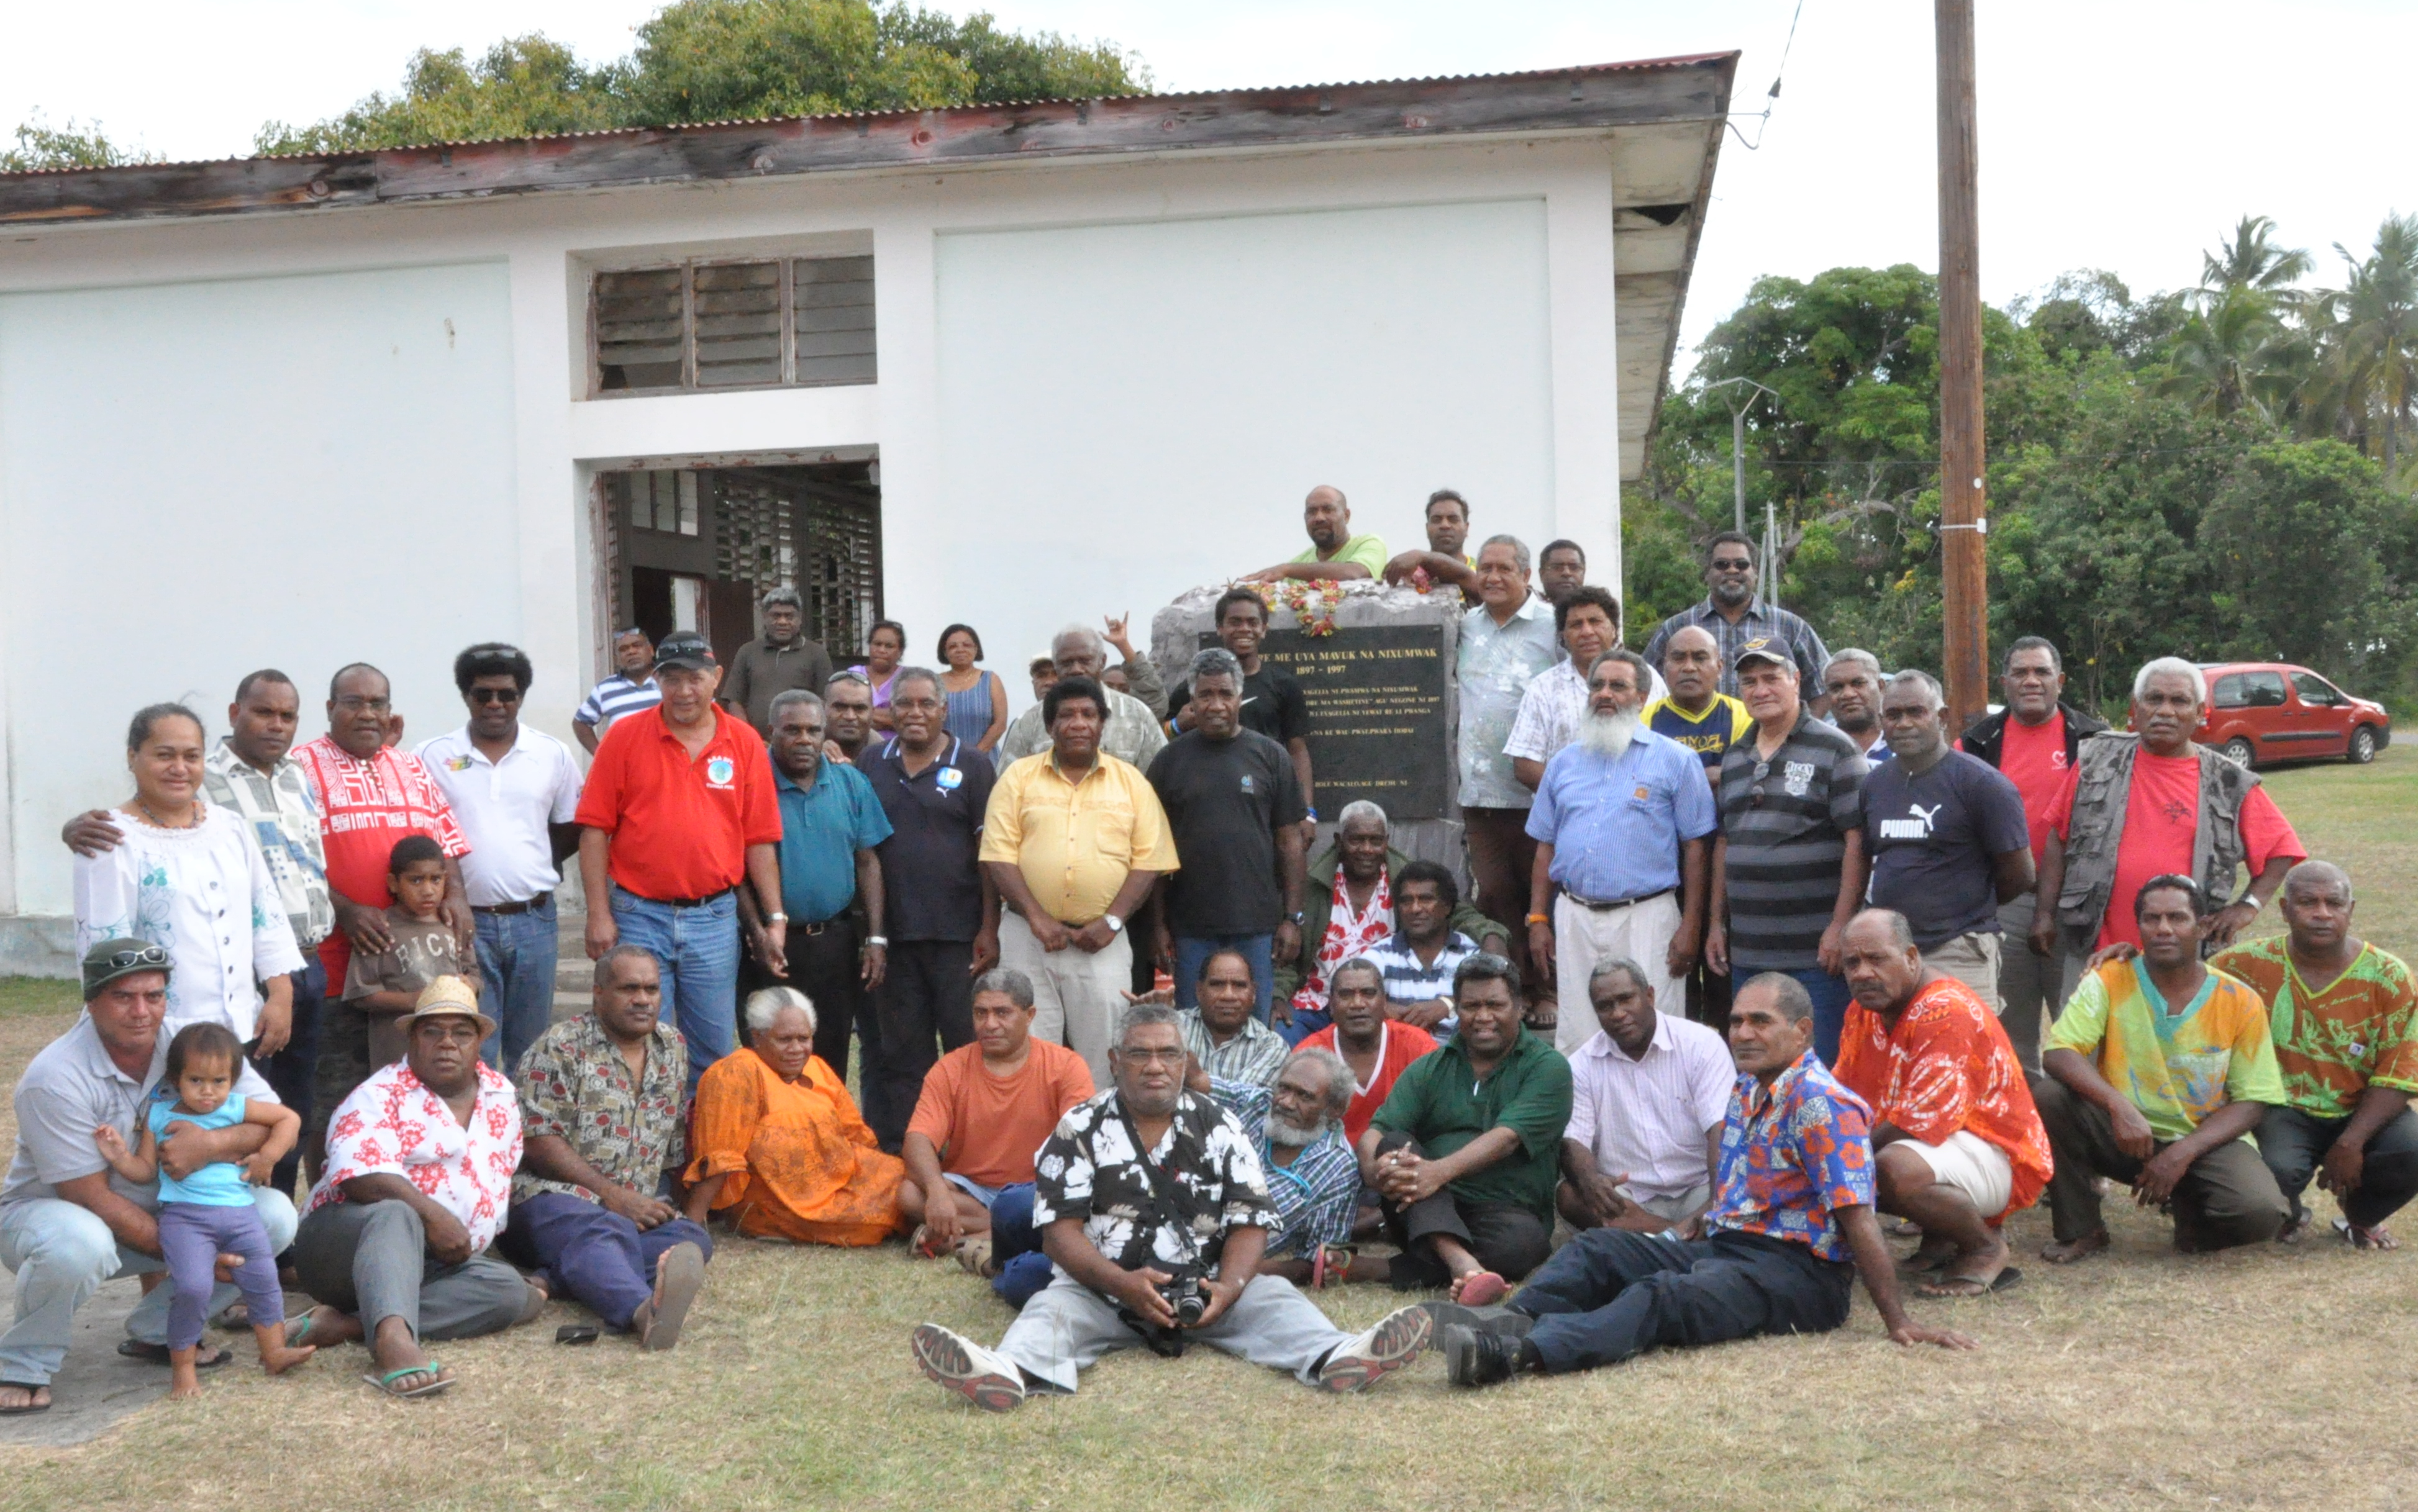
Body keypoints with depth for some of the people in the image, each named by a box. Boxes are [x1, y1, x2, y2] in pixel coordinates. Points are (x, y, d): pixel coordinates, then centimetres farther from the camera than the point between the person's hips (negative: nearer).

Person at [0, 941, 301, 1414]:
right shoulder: (55, 1078, -25)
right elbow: (90, 1197, -24)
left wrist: (212, 1143, -37)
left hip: (163, 1208, 5)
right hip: (48, 1209, -5)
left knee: (274, 1214, -16)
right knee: (78, 1245, -41)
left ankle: (157, 1332, 2)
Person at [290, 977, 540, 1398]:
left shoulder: (501, 1096, 14)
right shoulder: (381, 1095, -6)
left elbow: (500, 1179, 25)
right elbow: (361, 1174, -23)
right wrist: (432, 1214, -32)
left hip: (433, 1263, 6)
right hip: (346, 1239, -6)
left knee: (507, 1290, -24)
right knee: (396, 1217, -40)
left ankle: (345, 1324, -33)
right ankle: (394, 1340, -68)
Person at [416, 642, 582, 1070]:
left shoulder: (552, 754, 6)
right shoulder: (431, 757, 2)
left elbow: (571, 830, 13)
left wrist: (535, 868, 2)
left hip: (534, 920, 2)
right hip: (465, 922, -1)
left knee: (530, 1050, 10)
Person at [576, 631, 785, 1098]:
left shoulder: (745, 742, 4)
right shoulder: (626, 736, 0)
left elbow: (760, 838, 5)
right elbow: (595, 830, -1)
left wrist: (775, 918, 2)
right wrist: (599, 914, -7)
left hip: (714, 918, 2)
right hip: (639, 916, -1)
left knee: (715, 1051, 7)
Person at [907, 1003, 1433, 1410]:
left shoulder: (1219, 1127, 11)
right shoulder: (1080, 1130, 6)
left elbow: (1250, 1222, 4)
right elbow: (1060, 1229, -3)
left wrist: (1230, 1287, -17)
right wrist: (1123, 1283, -21)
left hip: (1204, 1290, 2)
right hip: (1104, 1287, -1)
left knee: (1274, 1298, -23)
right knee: (1055, 1306, -30)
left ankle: (1337, 1359, -52)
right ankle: (1009, 1372, -62)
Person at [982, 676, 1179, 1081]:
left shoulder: (1131, 782, 9)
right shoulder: (1019, 778, 7)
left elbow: (1150, 861, 4)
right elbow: (998, 856, 0)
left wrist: (1112, 921, -8)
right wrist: (1037, 918, -11)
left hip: (1102, 941, 0)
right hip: (1027, 937, 0)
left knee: (1103, 1053, -1)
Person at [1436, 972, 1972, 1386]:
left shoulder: (1821, 1105, -14)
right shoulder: (1746, 1090, 16)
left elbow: (1858, 1218, -19)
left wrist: (1898, 1322, -20)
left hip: (1797, 1272, -10)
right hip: (1723, 1247, 10)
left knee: (1664, 1296, -33)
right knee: (1598, 1248, -1)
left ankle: (1523, 1352, -54)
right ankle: (1516, 1320, -28)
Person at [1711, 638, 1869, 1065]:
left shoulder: (1833, 750, -4)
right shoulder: (1735, 758, 16)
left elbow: (1857, 841, -10)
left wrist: (1840, 926, -16)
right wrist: (1717, 923, 15)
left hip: (1816, 951, -6)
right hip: (1746, 952, 6)